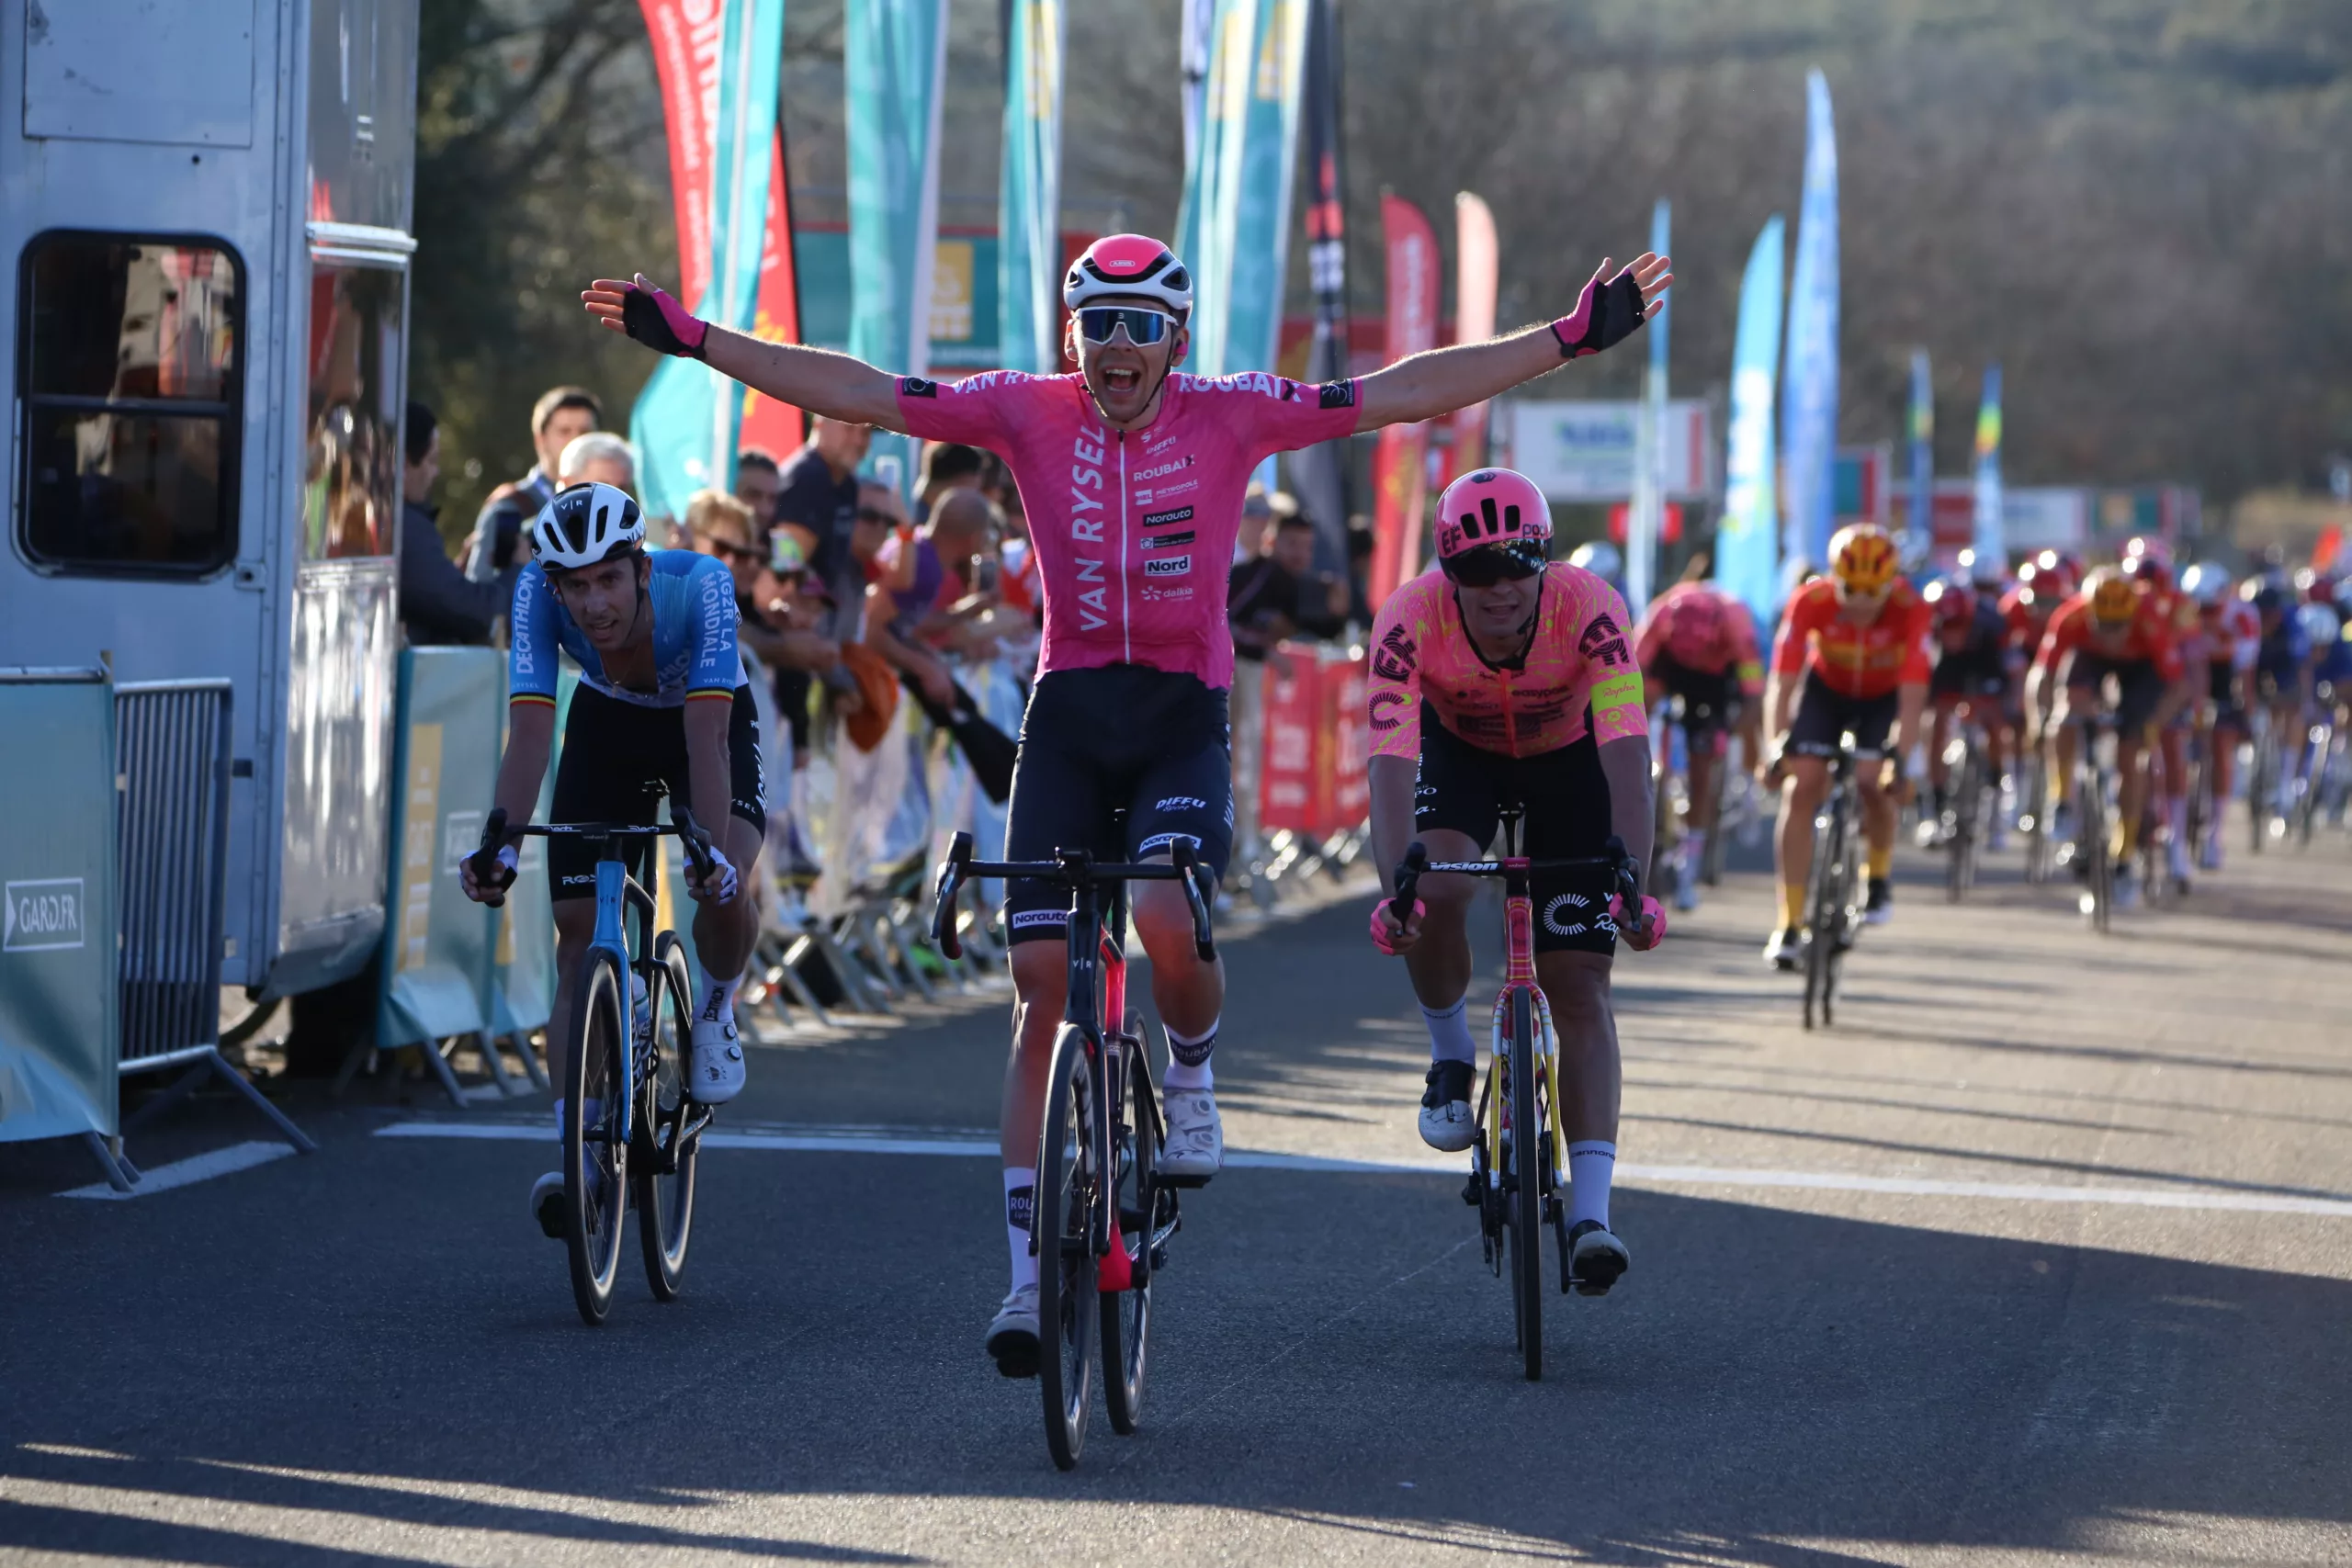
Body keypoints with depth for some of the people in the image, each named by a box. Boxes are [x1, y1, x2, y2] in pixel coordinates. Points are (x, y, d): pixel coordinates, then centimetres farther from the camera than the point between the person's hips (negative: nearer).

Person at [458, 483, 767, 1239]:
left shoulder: (698, 585, -38)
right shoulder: (537, 593, -32)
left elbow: (705, 737, -43)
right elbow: (530, 732, -37)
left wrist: (714, 852, -55)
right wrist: (500, 843, -51)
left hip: (712, 720, -2)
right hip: (608, 724, 2)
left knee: (721, 893, -28)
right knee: (577, 934, -9)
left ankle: (714, 1006, 6)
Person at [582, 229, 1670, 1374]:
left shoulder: (1229, 417, -6)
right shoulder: (1027, 413, -3)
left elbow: (1410, 391, -8)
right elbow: (854, 393, -4)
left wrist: (1572, 338, -13)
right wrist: (691, 339, -9)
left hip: (1183, 721, -2)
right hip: (1067, 718, 2)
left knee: (1164, 917, -29)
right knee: (1043, 981, -3)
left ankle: (1191, 1075, 8)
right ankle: (1029, 1270, 3)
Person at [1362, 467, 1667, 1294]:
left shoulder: (1589, 610, -35)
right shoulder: (1410, 621, -34)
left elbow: (1626, 754, -42)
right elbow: (1391, 761, -40)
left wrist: (1630, 882, -55)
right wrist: (1394, 885, -54)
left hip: (1567, 760, 0)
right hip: (1460, 752, 1)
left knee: (1580, 989, -9)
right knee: (1435, 894, -31)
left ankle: (1589, 1215, -12)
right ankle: (1451, 1057, -1)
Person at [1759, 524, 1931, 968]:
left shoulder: (1910, 609, -34)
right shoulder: (1811, 602, -32)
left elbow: (1913, 695, -36)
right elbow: (1782, 683, -32)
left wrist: (1899, 758, -46)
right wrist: (1776, 749, -42)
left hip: (1883, 696, -1)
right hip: (1826, 688, 1)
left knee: (1872, 782, -22)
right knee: (1801, 788, -14)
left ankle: (1879, 879, 8)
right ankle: (1789, 925, -9)